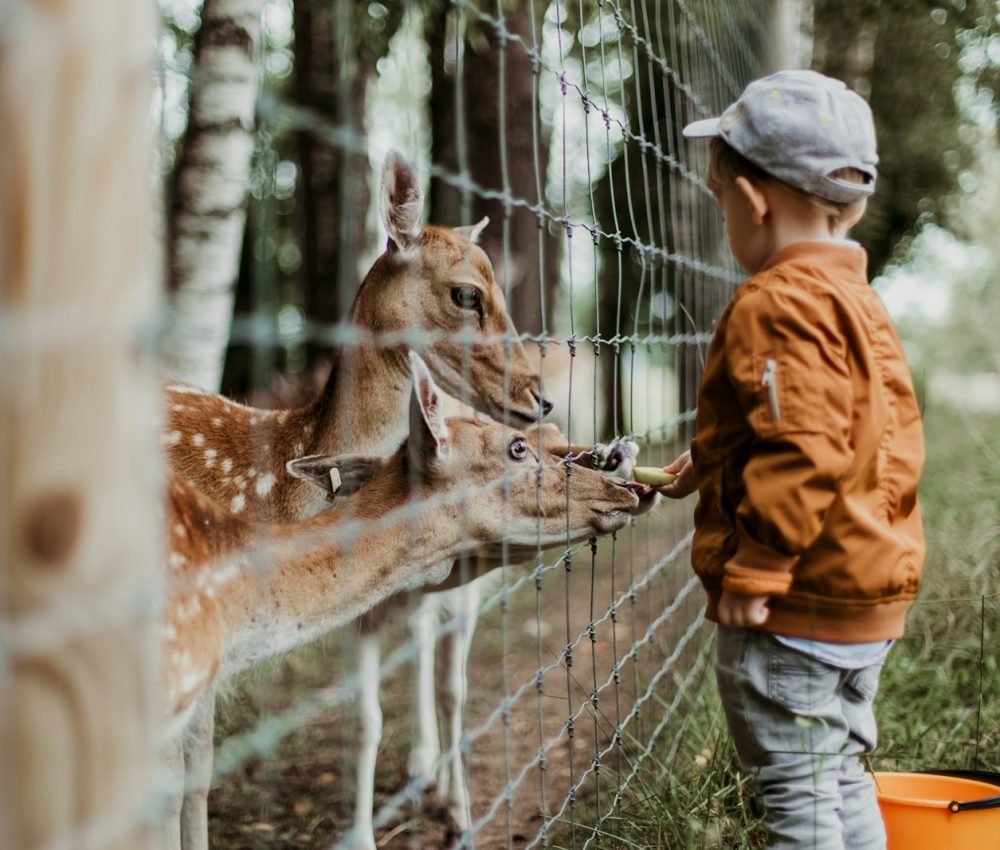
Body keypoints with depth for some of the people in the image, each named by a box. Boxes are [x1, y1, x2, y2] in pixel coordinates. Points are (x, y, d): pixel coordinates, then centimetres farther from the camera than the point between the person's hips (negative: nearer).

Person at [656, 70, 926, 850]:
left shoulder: (778, 304, -18)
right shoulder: (856, 297, 13)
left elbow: (802, 454, -26)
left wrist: (753, 572, -21)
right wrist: (716, 464, 21)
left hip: (799, 603, -10)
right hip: (869, 588, 10)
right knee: (841, 777, 19)